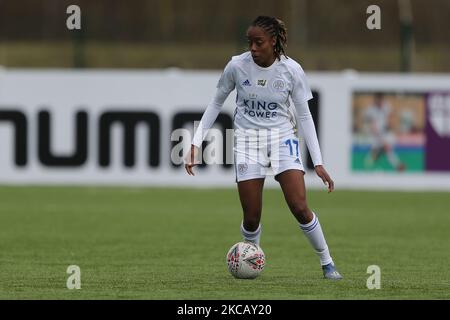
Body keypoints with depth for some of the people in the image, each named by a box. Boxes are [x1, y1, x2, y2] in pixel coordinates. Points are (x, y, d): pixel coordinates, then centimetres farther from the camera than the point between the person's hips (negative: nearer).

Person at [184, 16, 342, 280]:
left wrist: (318, 162, -6)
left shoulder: (291, 70, -11)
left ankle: (327, 264, 4)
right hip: (247, 139, 1)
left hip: (283, 138, -1)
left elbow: (304, 116, -3)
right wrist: (196, 143, 0)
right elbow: (216, 104, 5)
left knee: (300, 207, -13)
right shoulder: (237, 66, -9)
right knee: (251, 218, -5)